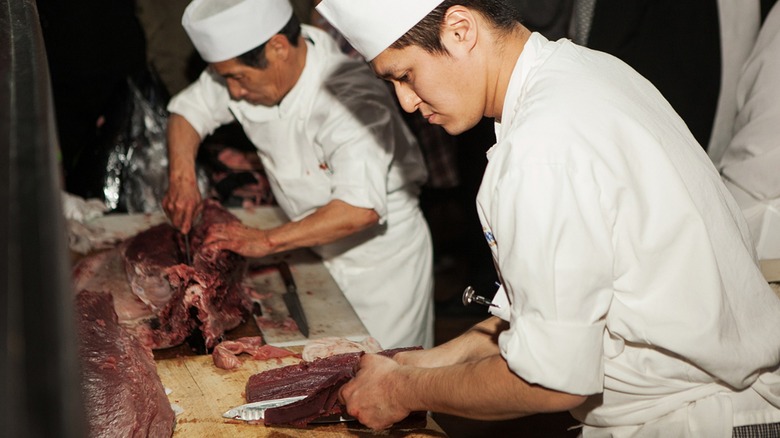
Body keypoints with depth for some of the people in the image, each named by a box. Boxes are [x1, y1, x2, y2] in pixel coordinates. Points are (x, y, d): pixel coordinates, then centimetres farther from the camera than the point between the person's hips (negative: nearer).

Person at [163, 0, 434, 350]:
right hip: (324, 253, 6)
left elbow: (361, 209, -43)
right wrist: (182, 177, -11)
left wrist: (267, 241, -38)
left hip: (382, 259, -6)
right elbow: (189, 109, 6)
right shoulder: (251, 67, -11)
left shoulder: (351, 97, -33)